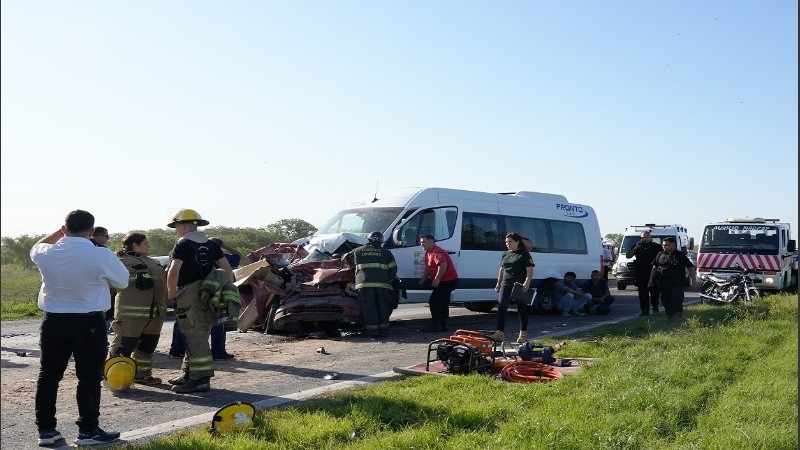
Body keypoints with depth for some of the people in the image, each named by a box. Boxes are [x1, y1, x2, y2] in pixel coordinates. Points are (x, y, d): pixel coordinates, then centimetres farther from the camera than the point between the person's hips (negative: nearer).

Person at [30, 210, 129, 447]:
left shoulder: (47, 253, -4)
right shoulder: (102, 256, -16)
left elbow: (35, 249, 23)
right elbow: (122, 282, -1)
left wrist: (58, 234, 23)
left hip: (54, 321, 4)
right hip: (89, 323, -4)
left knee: (48, 376, 14)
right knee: (89, 377, 4)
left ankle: (45, 429, 22)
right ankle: (88, 430, 10)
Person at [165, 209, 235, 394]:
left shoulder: (183, 245, -9)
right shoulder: (210, 244, 13)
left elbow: (173, 271, -22)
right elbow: (227, 268, 13)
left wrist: (171, 292, -9)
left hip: (189, 294, -8)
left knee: (195, 337, -5)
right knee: (199, 336, 16)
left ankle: (201, 379, -5)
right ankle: (188, 373, 27)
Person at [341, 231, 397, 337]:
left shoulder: (358, 251, 17)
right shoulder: (386, 253, 15)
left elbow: (344, 258, 32)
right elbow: (393, 269, 12)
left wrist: (353, 265, 49)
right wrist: (389, 280, 23)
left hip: (364, 284, -1)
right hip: (382, 284, 1)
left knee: (369, 308, 0)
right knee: (383, 307, 9)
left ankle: (373, 330, -4)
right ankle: (383, 329, 9)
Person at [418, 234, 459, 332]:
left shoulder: (436, 252, -21)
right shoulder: (428, 253, 13)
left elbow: (443, 264, -37)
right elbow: (428, 267, 24)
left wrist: (437, 279, -33)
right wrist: (424, 278, 11)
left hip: (448, 281, -11)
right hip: (444, 281, 11)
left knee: (434, 301, -12)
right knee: (442, 303, 16)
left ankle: (435, 325, -8)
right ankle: (443, 325, 25)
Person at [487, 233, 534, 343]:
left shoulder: (524, 254, -4)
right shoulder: (505, 254, 15)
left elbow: (530, 270, -10)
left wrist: (527, 282, -23)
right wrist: (498, 283, 18)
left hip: (520, 286, -6)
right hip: (506, 285, 6)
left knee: (522, 309, 5)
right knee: (501, 308, -5)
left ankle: (523, 334, 16)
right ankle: (500, 333, -7)